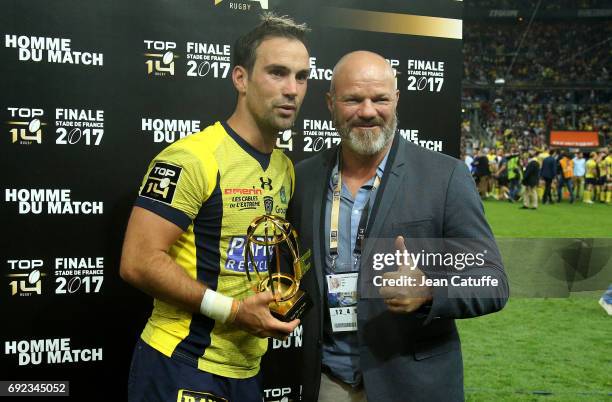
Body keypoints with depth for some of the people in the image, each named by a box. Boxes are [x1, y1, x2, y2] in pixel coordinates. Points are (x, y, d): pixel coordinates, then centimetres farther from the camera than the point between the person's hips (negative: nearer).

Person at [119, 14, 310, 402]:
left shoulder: (286, 168, 8)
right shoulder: (191, 158, -17)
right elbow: (139, 261, -21)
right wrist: (231, 310, -22)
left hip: (247, 367, 8)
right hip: (182, 365, -7)